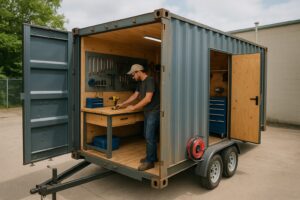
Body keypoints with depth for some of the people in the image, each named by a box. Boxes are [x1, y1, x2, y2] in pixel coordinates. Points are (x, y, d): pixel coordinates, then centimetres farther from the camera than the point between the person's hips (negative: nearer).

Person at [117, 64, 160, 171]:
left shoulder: (150, 80, -16)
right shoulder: (140, 83, 12)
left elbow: (148, 99, -21)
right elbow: (135, 95, 21)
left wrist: (134, 107, -14)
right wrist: (122, 104, 21)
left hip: (154, 112, -9)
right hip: (147, 112, 9)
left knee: (149, 136, -7)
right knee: (148, 135, 14)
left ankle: (150, 161, 4)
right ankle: (152, 157, 27)